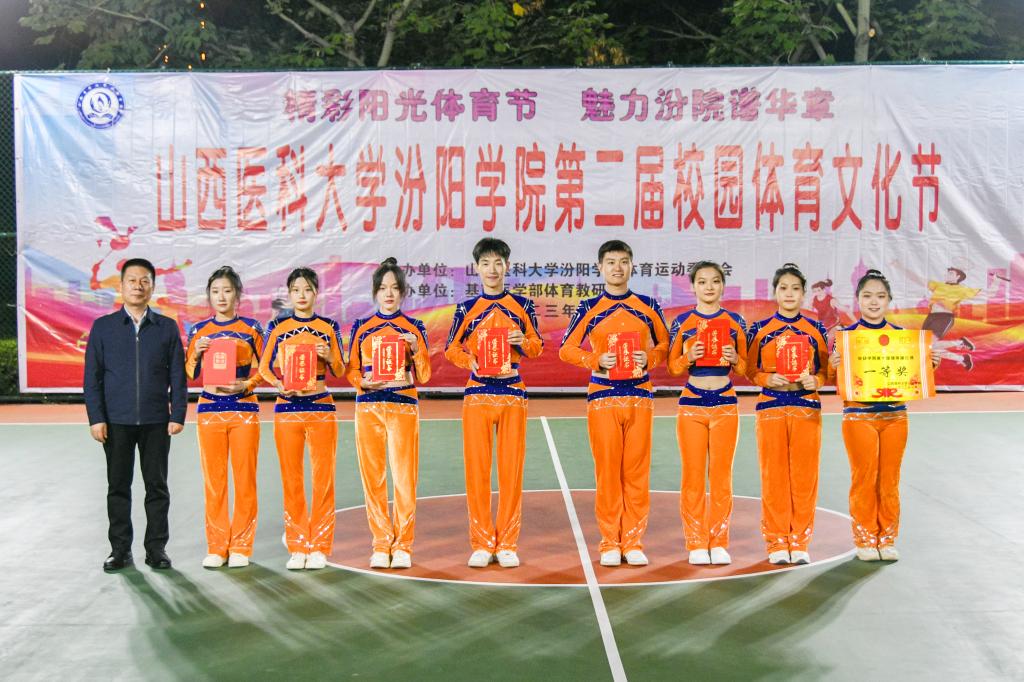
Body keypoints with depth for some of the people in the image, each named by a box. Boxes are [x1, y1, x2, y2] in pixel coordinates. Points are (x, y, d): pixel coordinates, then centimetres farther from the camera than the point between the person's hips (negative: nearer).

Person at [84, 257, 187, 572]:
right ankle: (120, 549, 16)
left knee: (157, 486, 5)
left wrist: (177, 416, -4)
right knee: (118, 486, 6)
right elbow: (92, 377, 2)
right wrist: (96, 418, -5)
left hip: (156, 422, 0)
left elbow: (178, 376, 4)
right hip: (116, 422, 0)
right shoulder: (103, 327, 5)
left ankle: (156, 547, 14)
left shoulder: (167, 328, 6)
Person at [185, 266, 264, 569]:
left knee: (245, 479, -1)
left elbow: (263, 369, 6)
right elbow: (189, 374, 9)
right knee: (213, 480, 2)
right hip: (209, 409, 1)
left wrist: (246, 384, -11)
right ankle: (216, 547, 11)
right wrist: (196, 353, -9)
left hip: (244, 410, -1)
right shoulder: (199, 330, 9)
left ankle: (240, 546, 8)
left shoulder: (251, 328, 5)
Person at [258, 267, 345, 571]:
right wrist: (278, 384, -12)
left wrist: (329, 357, -12)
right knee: (291, 478, 2)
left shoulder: (329, 326, 7)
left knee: (323, 477, -2)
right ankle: (297, 547, 10)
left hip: (321, 408, 0)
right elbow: (264, 367, 6)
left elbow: (340, 370, 9)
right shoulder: (277, 327, 7)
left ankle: (319, 547, 6)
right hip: (287, 408, 0)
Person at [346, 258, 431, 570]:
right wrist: (364, 383, -11)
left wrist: (416, 349, -11)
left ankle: (403, 545, 4)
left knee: (404, 477, -5)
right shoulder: (361, 327, 10)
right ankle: (381, 545, 9)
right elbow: (351, 370, 10)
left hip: (404, 407, -1)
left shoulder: (414, 328, 7)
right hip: (368, 407, 1)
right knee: (373, 477, 1)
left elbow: (424, 376, 6)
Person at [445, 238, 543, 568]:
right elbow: (451, 348, 9)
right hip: (477, 394, 0)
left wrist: (523, 342, -13)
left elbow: (537, 347, 10)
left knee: (511, 469, 0)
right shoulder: (467, 309, 5)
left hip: (513, 393, 0)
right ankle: (481, 544, 8)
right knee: (477, 468, -1)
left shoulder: (522, 305, 6)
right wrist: (471, 362, -11)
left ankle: (507, 544, 8)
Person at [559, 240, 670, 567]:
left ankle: (634, 542, 11)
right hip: (602, 396, -1)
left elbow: (664, 345, 13)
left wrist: (649, 359, -8)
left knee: (637, 471, 2)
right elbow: (566, 349, 4)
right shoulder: (589, 308, 4)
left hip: (640, 396, 1)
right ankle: (610, 542, 9)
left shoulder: (648, 306, 7)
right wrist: (596, 360, -12)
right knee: (607, 470, 0)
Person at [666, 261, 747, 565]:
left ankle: (719, 542, 13)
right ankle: (696, 544, 9)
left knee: (721, 475, 4)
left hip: (725, 405, 1)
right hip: (691, 405, -1)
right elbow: (672, 367, 4)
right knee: (693, 475, 1)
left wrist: (734, 360, -12)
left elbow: (745, 368, 9)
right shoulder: (682, 322, 2)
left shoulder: (735, 322, 5)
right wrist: (689, 358, -15)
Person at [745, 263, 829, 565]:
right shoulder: (759, 329, 5)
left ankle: (800, 542, 11)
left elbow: (825, 371, 9)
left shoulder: (817, 330, 7)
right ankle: (777, 542, 9)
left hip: (807, 408, 1)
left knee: (804, 476, 1)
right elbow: (750, 371, 5)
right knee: (773, 477, 0)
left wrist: (814, 381, -12)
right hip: (770, 407, -1)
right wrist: (769, 380, -14)